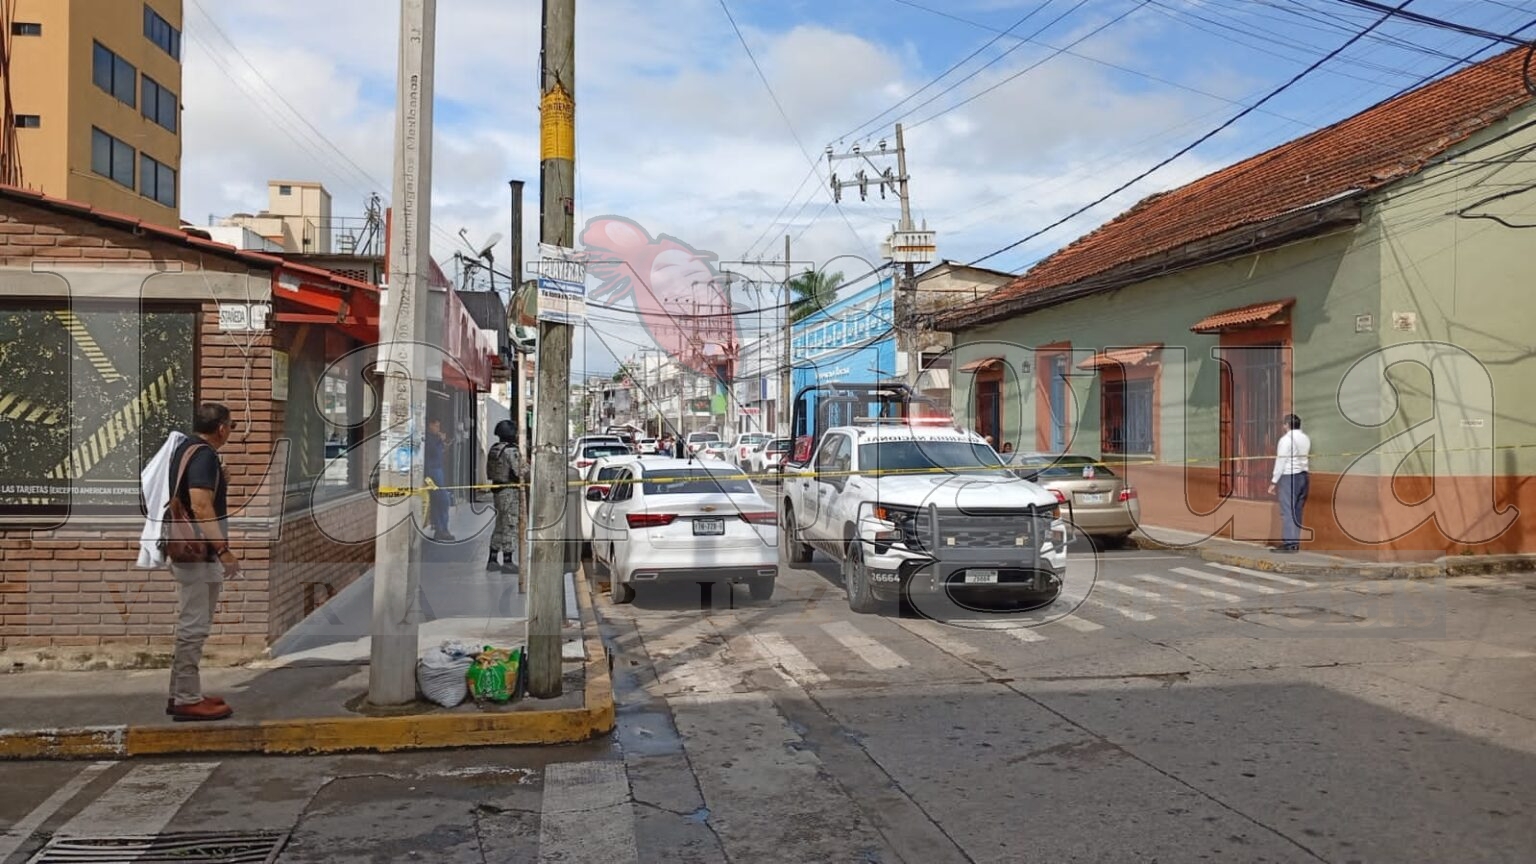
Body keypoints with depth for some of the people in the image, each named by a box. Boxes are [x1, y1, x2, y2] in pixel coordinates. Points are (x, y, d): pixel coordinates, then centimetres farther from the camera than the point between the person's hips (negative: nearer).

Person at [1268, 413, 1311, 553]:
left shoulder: (1286, 439, -10)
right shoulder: (1306, 438, 12)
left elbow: (1281, 461, -11)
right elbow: (1307, 458, 10)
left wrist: (1273, 481, -9)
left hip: (1289, 477, -7)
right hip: (1303, 476, 7)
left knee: (1287, 511, -6)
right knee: (1297, 511, 10)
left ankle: (1289, 543, -8)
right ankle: (1296, 542, 11)